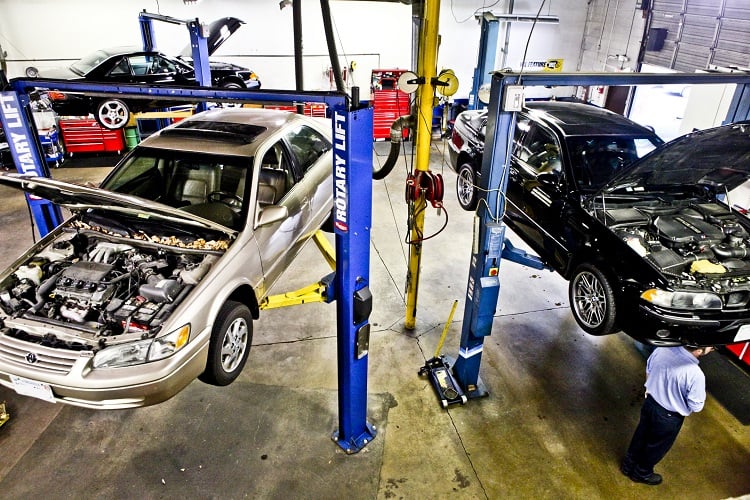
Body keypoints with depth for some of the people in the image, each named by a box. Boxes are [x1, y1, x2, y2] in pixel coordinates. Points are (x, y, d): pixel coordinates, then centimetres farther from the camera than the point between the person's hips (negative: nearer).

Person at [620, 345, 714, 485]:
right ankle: (641, 473, 47)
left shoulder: (662, 347, -18)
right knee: (657, 446, 23)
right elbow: (696, 407, -19)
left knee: (641, 435, 28)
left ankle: (628, 465, 49)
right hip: (669, 417, -5)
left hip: (649, 403, 5)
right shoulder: (695, 374, -35)